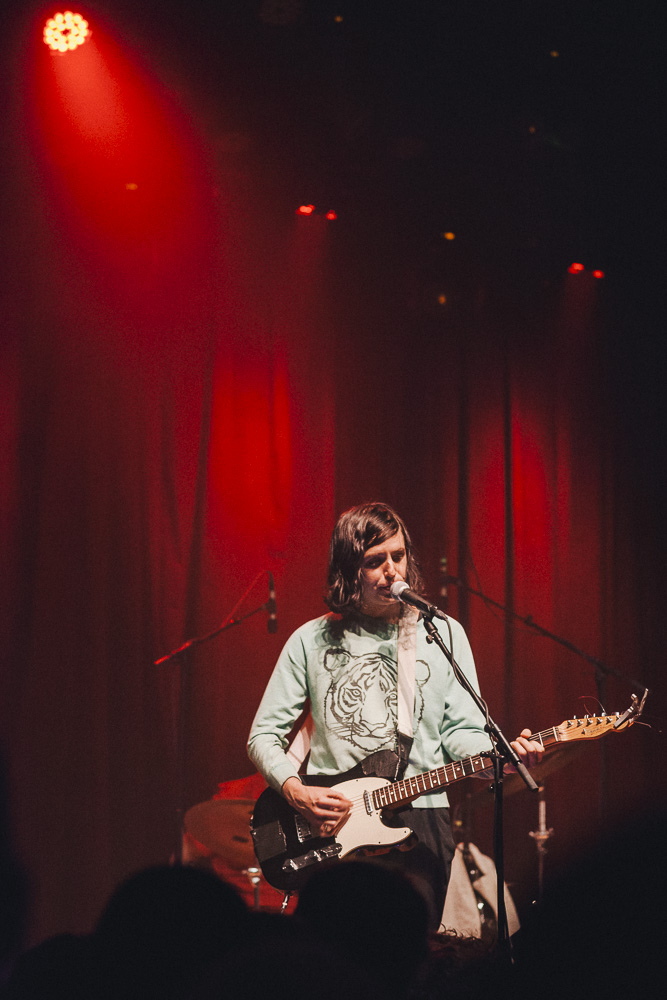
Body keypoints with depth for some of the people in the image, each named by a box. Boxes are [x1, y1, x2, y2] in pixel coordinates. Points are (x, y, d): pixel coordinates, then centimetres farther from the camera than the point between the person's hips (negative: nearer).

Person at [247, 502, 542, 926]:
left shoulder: (444, 634, 9)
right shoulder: (311, 640, 7)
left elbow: (461, 731, 6)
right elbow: (264, 734, 8)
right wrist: (296, 792, -9)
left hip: (418, 819, 0)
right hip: (328, 825, 0)